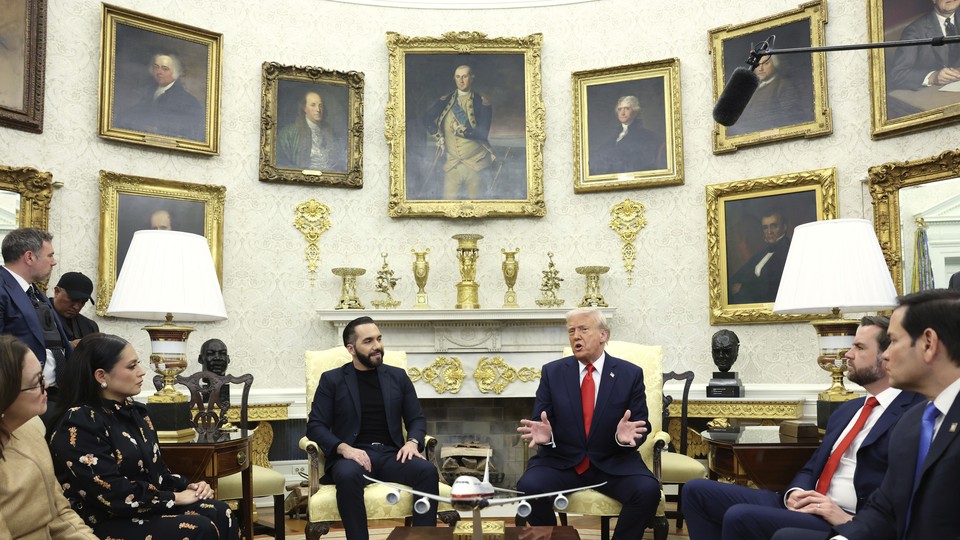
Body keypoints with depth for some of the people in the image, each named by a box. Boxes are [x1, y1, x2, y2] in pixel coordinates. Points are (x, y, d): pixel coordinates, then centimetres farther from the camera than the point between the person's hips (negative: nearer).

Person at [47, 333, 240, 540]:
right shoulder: (78, 423, -16)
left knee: (219, 513, -16)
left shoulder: (133, 411, 11)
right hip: (102, 523, -8)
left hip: (144, 507, 8)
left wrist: (186, 488, -3)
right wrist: (174, 498, -16)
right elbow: (110, 493, -21)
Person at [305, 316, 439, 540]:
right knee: (348, 475, -38)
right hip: (352, 455, -2)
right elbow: (315, 426, 1)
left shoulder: (398, 376, 15)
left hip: (391, 454, 2)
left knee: (428, 471, -29)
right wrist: (344, 448, -18)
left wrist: (412, 442, -9)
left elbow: (417, 419, 15)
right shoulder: (332, 380, 7)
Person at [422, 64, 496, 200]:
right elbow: (427, 118, 3)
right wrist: (439, 137, -6)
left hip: (476, 163, -2)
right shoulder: (446, 101, 10)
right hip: (452, 163, 2)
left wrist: (461, 130, -15)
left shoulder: (481, 103, 0)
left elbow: (482, 133, -9)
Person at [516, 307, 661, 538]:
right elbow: (540, 421, 2)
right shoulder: (552, 372, 4)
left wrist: (627, 436, -23)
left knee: (648, 490, -28)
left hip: (613, 464, 0)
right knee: (529, 487, -28)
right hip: (561, 461, 1)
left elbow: (642, 425, 1)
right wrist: (544, 434, -23)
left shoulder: (631, 374, 2)